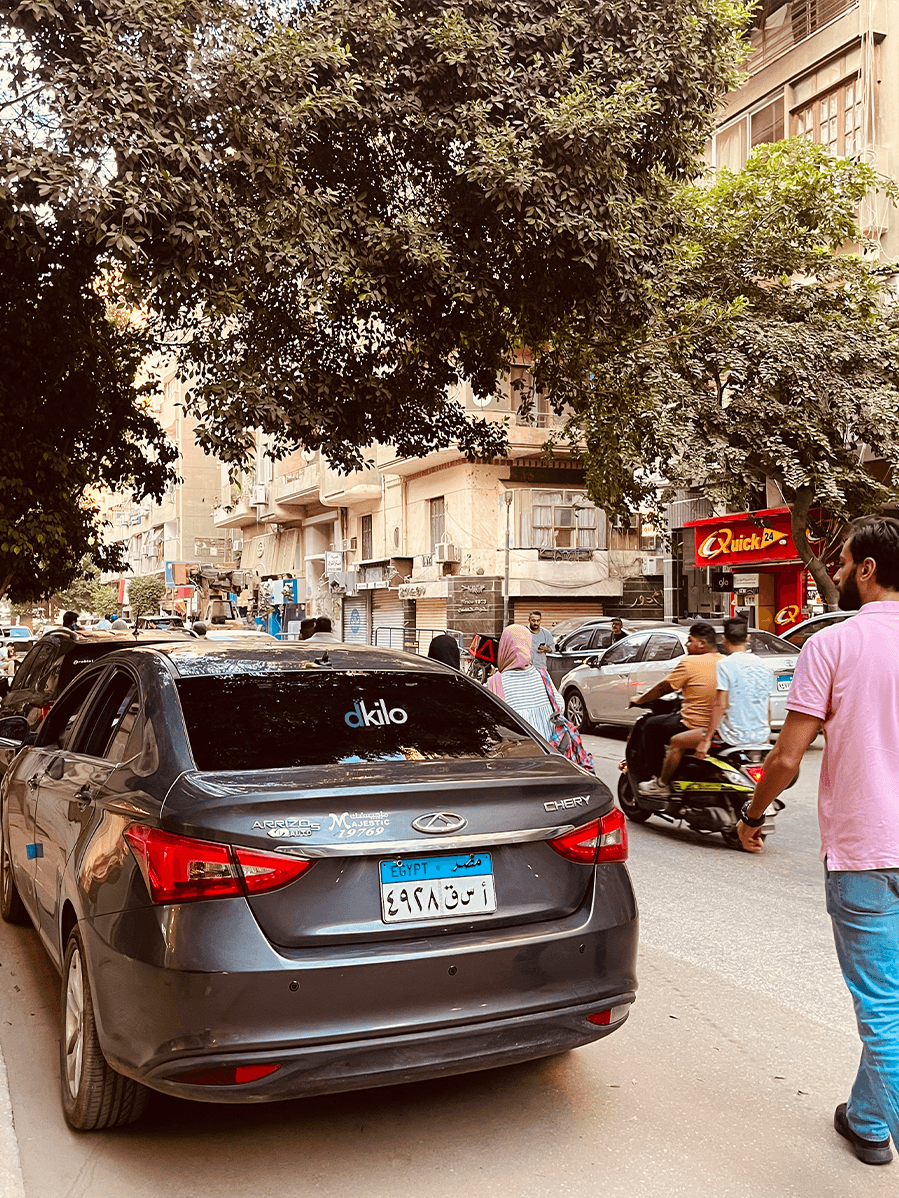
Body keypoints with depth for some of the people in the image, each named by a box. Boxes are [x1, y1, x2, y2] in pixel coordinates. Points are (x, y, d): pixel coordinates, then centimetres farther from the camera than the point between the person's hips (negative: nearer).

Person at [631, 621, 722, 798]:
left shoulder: (689, 662, -12)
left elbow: (663, 688, -4)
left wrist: (639, 700, 11)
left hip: (693, 727, -8)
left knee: (651, 726, 12)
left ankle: (661, 783, 13)